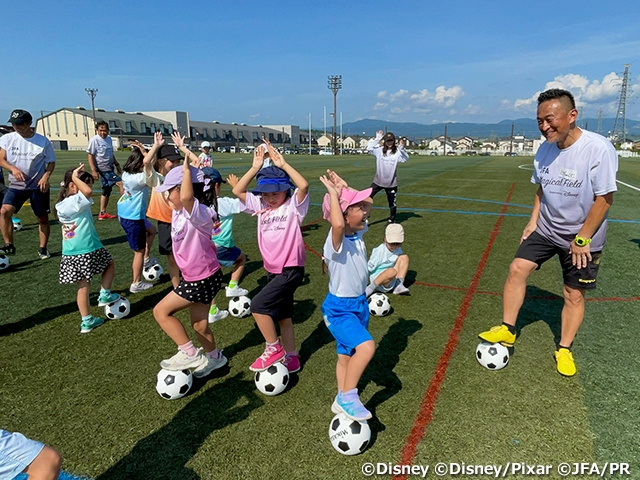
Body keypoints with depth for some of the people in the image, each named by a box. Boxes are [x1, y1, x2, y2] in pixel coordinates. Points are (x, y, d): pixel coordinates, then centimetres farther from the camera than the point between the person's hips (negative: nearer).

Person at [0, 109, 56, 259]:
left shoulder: (42, 141, -5)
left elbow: (51, 162, 0)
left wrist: (46, 176, -17)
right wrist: (13, 169, -20)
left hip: (38, 186, -1)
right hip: (16, 185, 1)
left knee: (43, 218, 5)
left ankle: (43, 249, 20)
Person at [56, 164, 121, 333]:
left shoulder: (61, 205, 12)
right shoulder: (76, 201, -17)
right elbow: (87, 191, -34)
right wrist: (75, 177, -22)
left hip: (70, 254, 8)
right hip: (88, 250, -8)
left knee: (83, 286, 13)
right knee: (110, 264, 22)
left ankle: (87, 321, 18)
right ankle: (104, 295, 16)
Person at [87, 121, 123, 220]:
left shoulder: (109, 139, 12)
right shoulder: (94, 140, -11)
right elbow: (90, 155, -11)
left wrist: (117, 165, 20)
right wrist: (93, 170, -18)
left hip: (109, 168, 8)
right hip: (103, 169, -8)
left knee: (107, 190, 12)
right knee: (121, 183, -15)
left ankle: (102, 213, 21)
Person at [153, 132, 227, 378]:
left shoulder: (198, 213, -26)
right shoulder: (178, 211, 1)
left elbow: (187, 197, -47)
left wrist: (186, 168, -36)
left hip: (203, 279, -9)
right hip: (196, 277, 9)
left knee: (161, 311, -4)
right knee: (199, 324, 21)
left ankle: (189, 354, 5)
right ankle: (214, 357, 43)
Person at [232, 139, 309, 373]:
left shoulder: (293, 205, -10)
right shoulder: (260, 205, 5)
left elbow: (304, 185, -27)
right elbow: (237, 190, -1)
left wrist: (283, 164, -22)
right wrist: (256, 167, -7)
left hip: (291, 270, -7)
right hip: (272, 270, 7)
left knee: (258, 305, -16)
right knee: (281, 315, 16)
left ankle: (274, 348, 4)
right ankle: (291, 357, 32)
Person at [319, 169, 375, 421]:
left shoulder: (358, 233, -2)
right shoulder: (336, 241, -25)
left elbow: (369, 202, 11)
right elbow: (337, 224, -49)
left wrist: (346, 188, -2)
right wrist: (334, 193, -34)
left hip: (360, 303, 8)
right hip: (339, 308, -8)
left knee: (347, 356, 20)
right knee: (366, 346, -26)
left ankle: (343, 400, 38)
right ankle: (347, 396, -5)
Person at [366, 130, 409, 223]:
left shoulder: (397, 152, -7)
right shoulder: (379, 150, -3)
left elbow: (405, 158, -21)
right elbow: (369, 148, -14)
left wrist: (402, 148, -35)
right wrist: (377, 138, -17)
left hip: (391, 183, -1)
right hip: (378, 181, 1)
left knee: (392, 203, 12)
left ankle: (392, 221, 30)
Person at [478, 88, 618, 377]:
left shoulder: (598, 149, -23)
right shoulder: (544, 150, -5)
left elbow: (604, 198, -19)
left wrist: (582, 238, -17)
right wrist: (533, 221, 3)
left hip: (582, 238, -5)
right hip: (546, 229, 5)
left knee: (574, 295, 6)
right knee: (517, 269, -4)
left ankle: (564, 350, 25)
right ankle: (507, 330, 10)